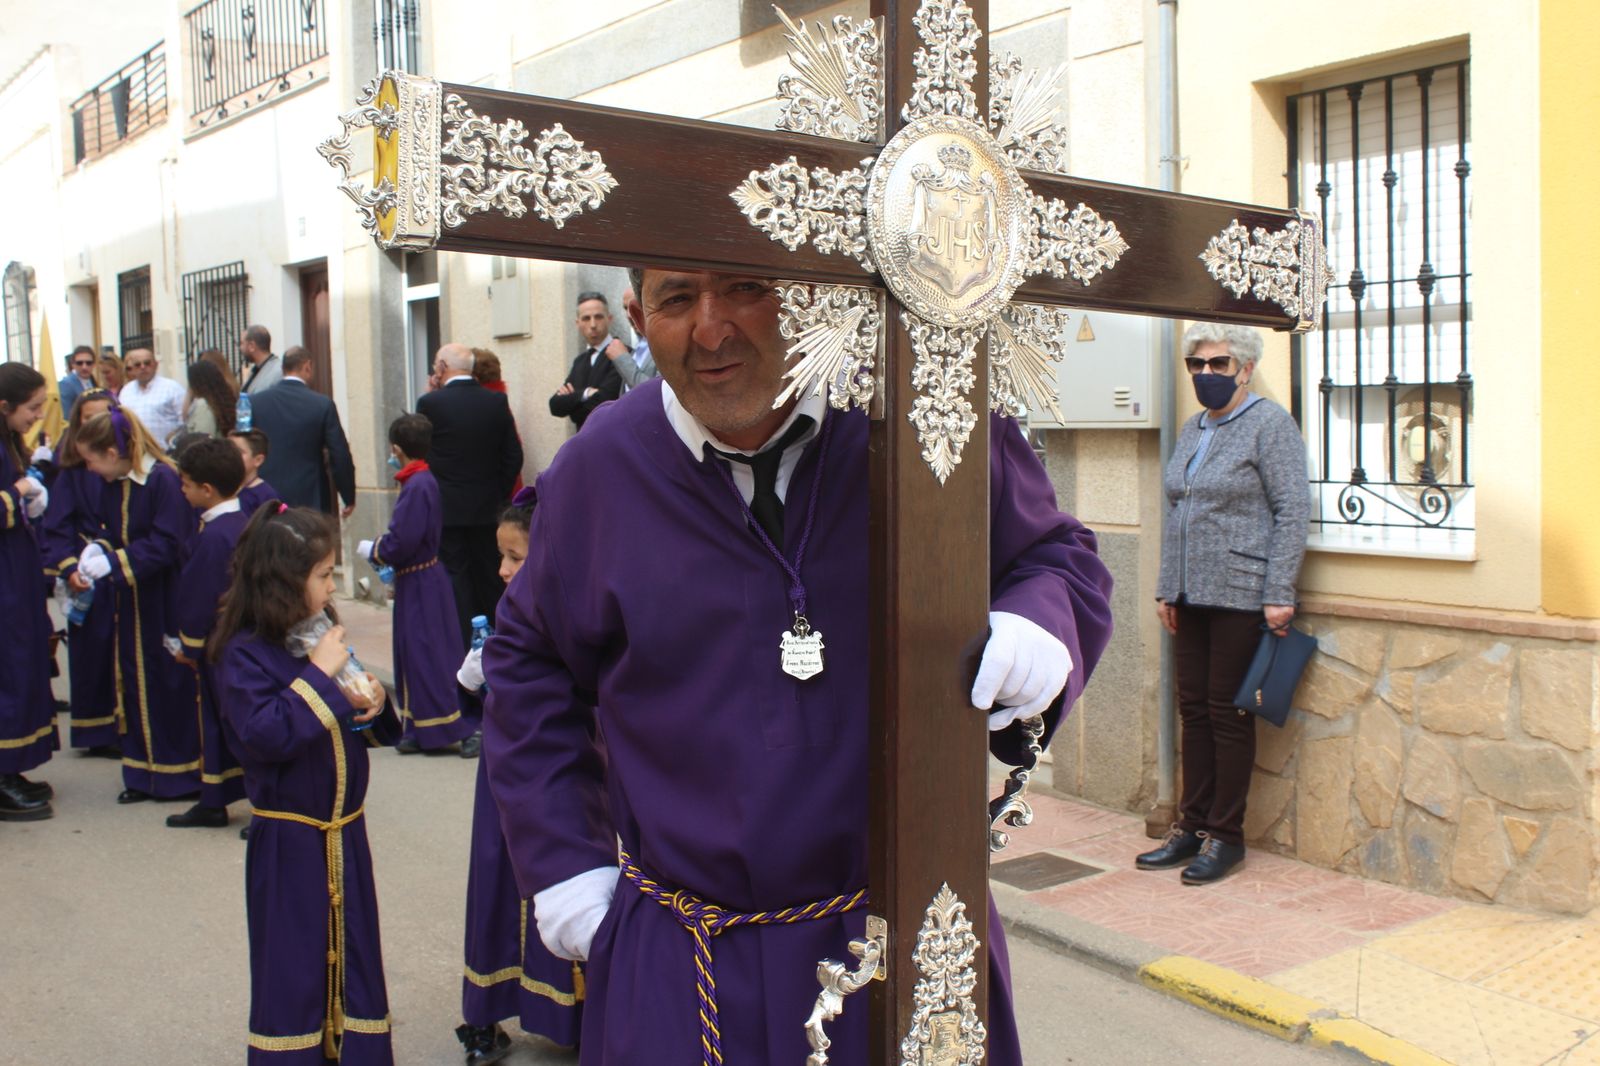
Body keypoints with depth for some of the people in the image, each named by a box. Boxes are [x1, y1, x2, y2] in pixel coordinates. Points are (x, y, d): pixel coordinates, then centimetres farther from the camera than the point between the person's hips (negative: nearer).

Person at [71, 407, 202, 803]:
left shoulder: (164, 480, -17)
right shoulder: (112, 487, 7)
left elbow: (168, 544, -21)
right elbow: (109, 534, 13)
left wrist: (113, 563, -22)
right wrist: (92, 556, -7)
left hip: (166, 603, -8)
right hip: (130, 604, 8)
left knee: (173, 684, 2)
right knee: (137, 684, 12)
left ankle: (182, 771, 15)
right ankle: (145, 773, 23)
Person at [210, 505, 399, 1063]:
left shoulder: (322, 635, 4)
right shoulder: (245, 654, -14)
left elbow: (360, 728, 15)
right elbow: (265, 734, -28)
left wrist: (374, 703, -7)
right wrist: (318, 674, -24)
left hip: (345, 833, 6)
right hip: (288, 841, -6)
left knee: (355, 953, 16)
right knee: (292, 964, 5)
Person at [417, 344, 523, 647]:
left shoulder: (430, 402, -11)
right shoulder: (497, 402, -1)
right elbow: (513, 455, 1)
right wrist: (500, 495, 9)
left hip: (446, 508, -3)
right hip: (487, 508, 3)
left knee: (455, 579, 3)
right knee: (490, 579, 12)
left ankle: (461, 646, 4)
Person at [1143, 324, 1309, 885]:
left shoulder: (1270, 424, -7)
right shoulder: (1193, 429, 15)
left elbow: (1293, 510, -13)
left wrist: (1278, 595, -17)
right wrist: (1166, 587, 15)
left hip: (1241, 595, -7)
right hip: (1191, 596, 7)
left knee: (1228, 713, -1)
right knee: (1193, 709, 10)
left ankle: (1225, 836, 10)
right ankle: (1192, 825, 19)